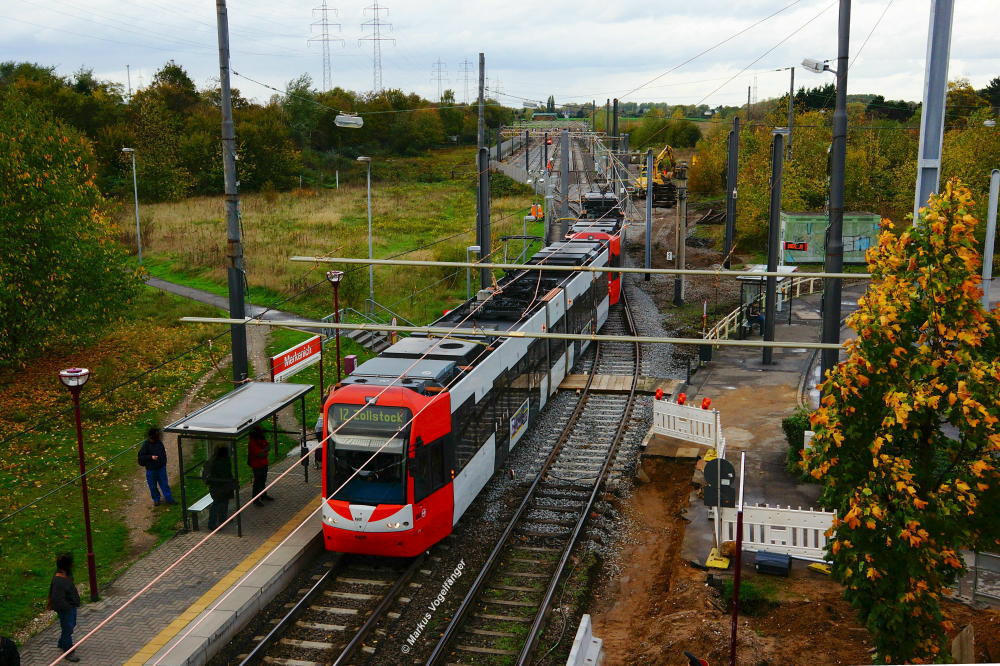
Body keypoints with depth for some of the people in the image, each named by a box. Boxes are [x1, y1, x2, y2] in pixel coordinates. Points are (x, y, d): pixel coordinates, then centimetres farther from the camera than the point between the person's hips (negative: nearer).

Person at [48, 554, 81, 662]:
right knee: (68, 629, 7)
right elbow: (58, 600, -33)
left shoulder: (67, 576, -4)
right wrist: (69, 607, -21)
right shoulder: (59, 582, -34)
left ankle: (62, 644, 50)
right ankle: (69, 652, 24)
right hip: (66, 610, -10)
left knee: (71, 625, 27)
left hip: (71, 607, 10)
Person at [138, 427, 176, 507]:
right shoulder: (146, 445, -18)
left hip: (161, 467, 4)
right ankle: (156, 499, 28)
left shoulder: (159, 443, -2)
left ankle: (168, 498, 17)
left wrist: (164, 463, 17)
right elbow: (141, 456, -16)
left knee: (164, 484, 9)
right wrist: (151, 457, -28)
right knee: (153, 486, 10)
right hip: (151, 469, -4)